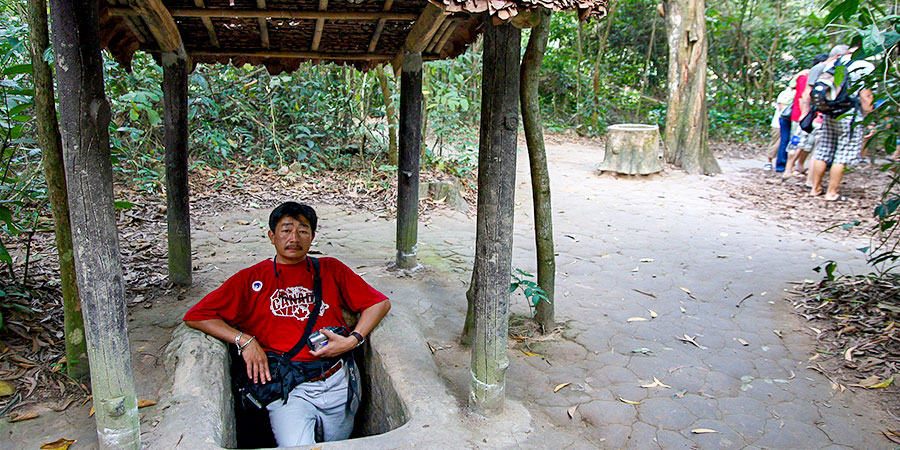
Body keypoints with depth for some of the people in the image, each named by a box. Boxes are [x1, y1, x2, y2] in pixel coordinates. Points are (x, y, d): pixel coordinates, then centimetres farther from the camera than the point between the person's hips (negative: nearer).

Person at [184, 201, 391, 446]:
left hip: (338, 383, 3)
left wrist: (352, 340, -4)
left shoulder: (330, 270, 14)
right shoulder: (252, 279, 10)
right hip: (288, 390, -2)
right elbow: (195, 316, 6)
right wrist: (245, 340, -7)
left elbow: (380, 303, 12)